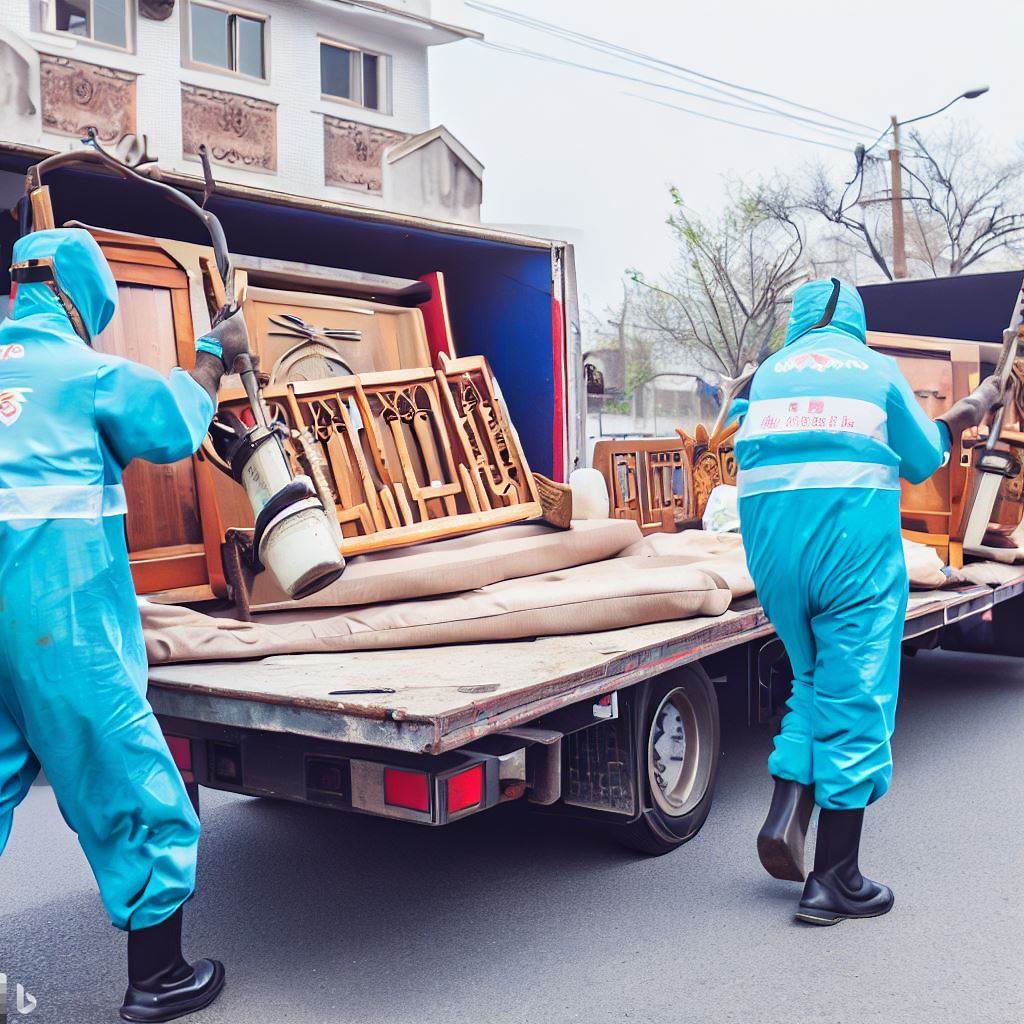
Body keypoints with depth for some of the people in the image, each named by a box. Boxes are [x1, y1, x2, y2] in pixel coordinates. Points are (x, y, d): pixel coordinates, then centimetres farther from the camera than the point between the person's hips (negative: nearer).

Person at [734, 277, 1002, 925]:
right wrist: (962, 416, 30)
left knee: (813, 680, 22)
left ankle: (785, 816, 7)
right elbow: (922, 460, 11)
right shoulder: (874, 367, 8)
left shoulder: (770, 371, 17)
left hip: (770, 542, 4)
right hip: (853, 539, -4)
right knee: (854, 699, 0)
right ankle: (834, 880, 3)